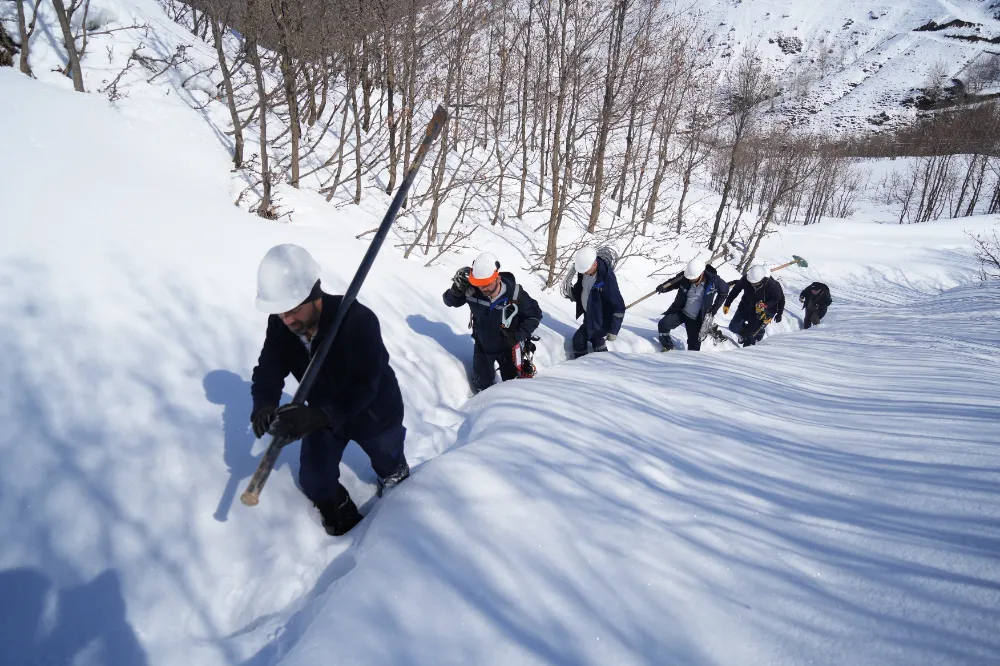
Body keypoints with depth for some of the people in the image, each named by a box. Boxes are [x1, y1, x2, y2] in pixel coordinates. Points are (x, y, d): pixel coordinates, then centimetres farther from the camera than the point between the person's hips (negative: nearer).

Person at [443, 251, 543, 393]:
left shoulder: (515, 294, -32)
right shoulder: (472, 291, -27)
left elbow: (535, 315, -15)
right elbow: (449, 301, -10)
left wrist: (518, 335, -23)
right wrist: (456, 289, -33)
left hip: (508, 347, -1)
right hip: (482, 346, 1)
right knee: (482, 386, 17)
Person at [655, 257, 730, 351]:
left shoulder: (713, 280, -22)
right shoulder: (684, 277, -19)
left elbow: (724, 291, -2)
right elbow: (672, 282, 0)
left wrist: (714, 309, -2)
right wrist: (663, 288, -24)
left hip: (696, 318, -1)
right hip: (680, 311, 1)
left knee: (694, 344, 3)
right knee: (663, 325, -16)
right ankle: (668, 348, 6)